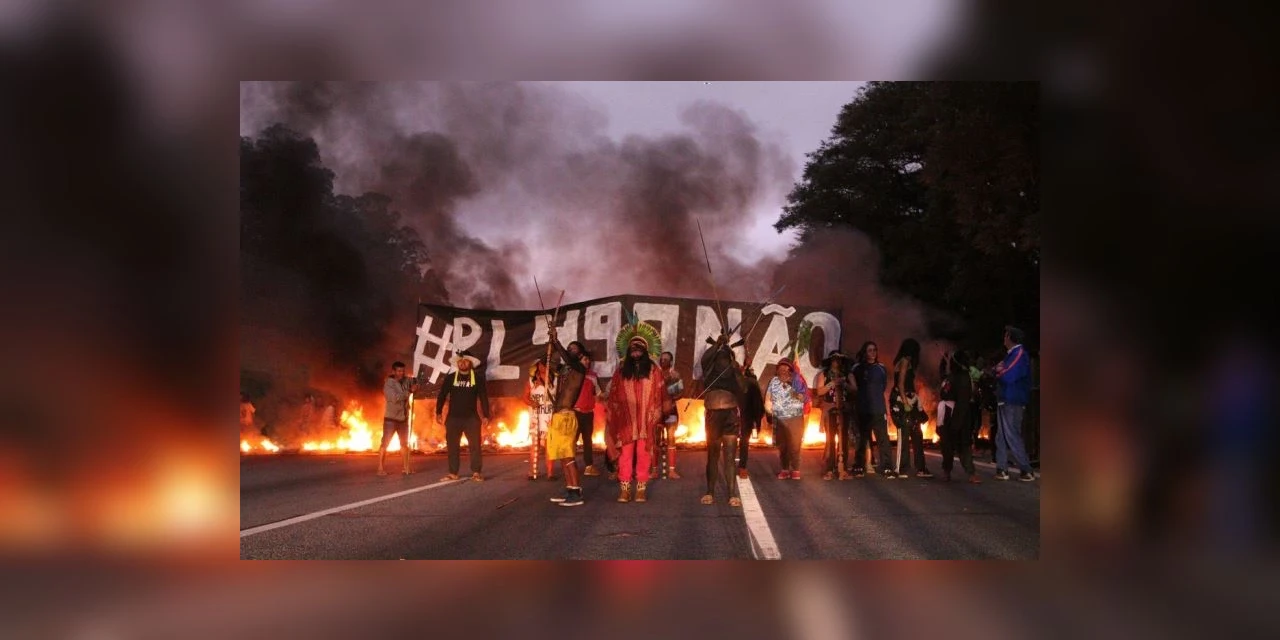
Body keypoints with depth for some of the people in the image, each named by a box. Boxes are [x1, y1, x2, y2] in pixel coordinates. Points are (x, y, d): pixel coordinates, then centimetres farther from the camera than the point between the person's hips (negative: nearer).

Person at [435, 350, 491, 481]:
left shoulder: (478, 377, 3)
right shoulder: (450, 378, 6)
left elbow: (483, 397, 3)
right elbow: (442, 396, 6)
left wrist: (486, 416, -2)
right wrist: (439, 412, -3)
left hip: (471, 418, -1)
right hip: (453, 418, 1)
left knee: (475, 445, -5)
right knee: (452, 446, 3)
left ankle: (476, 473, 0)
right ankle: (453, 473, 9)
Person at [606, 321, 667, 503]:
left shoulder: (653, 370, 6)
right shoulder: (621, 370, 10)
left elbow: (659, 395, 4)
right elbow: (614, 396, 7)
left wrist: (657, 417, -3)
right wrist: (613, 418, 1)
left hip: (646, 420, -1)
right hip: (626, 420, 1)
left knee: (643, 454, 0)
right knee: (625, 454, -2)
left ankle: (641, 489, 4)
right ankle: (624, 489, 1)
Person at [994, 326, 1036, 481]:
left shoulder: (1019, 354, -13)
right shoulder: (1013, 354, 17)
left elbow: (1008, 376, -22)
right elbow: (1003, 375, 15)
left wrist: (999, 372, -4)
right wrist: (1000, 371, -4)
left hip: (1012, 402, -10)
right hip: (1006, 401, 10)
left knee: (1012, 437, -8)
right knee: (1002, 438, 9)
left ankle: (1027, 471, -5)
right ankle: (1002, 470, 12)